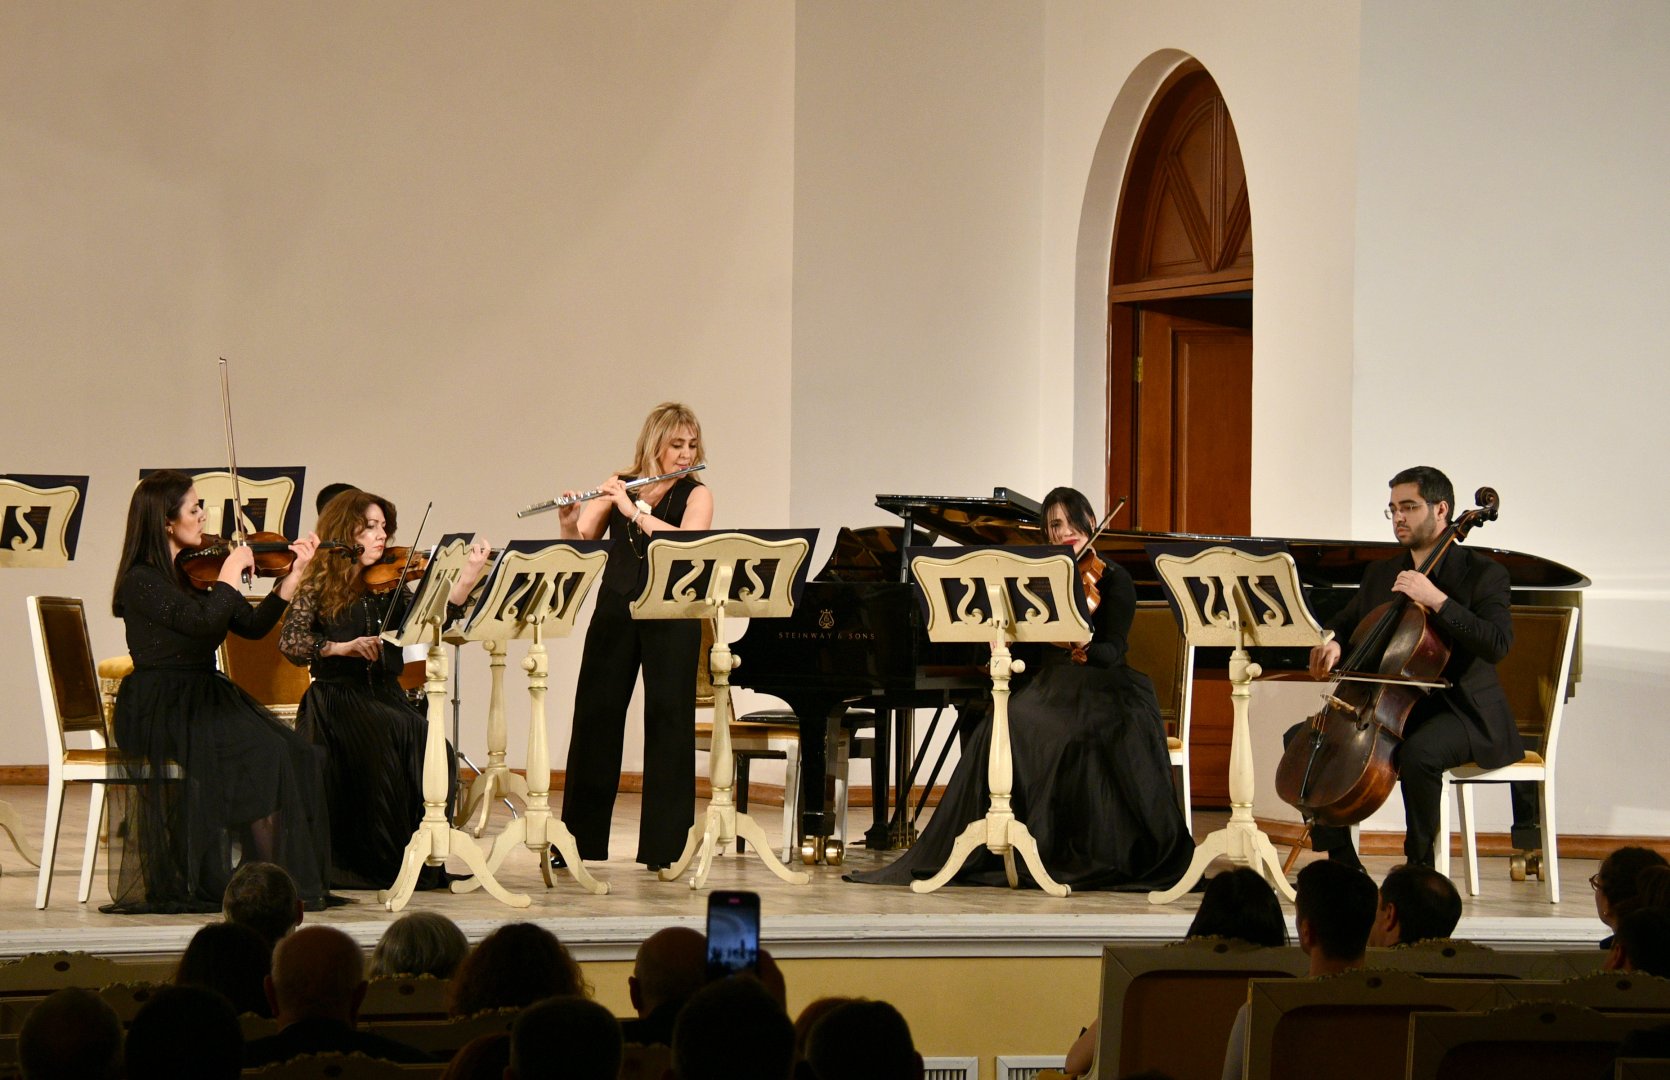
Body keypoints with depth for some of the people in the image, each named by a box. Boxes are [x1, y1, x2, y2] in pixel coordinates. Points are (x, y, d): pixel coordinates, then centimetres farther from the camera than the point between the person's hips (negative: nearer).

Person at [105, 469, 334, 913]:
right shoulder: (142, 581, -10)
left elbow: (252, 626, 12)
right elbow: (203, 621, -24)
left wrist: (293, 576, 6)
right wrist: (233, 568, -12)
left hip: (206, 699, 7)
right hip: (160, 711, -7)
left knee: (298, 754, -18)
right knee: (263, 755, -27)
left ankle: (300, 877, -20)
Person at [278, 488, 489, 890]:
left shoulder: (388, 585, 13)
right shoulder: (318, 585, 2)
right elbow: (289, 642, -10)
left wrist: (468, 579, -13)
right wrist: (342, 647, -23)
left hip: (386, 696, 4)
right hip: (337, 698, -4)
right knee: (379, 750, -32)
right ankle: (383, 864, -19)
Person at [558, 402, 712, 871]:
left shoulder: (696, 495, 3)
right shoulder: (617, 487, 9)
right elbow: (579, 546, 5)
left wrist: (634, 509, -20)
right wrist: (569, 522, -16)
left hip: (671, 617, -2)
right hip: (615, 614, 2)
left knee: (669, 724, -4)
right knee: (595, 718, 5)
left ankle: (664, 848, 0)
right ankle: (578, 841, 15)